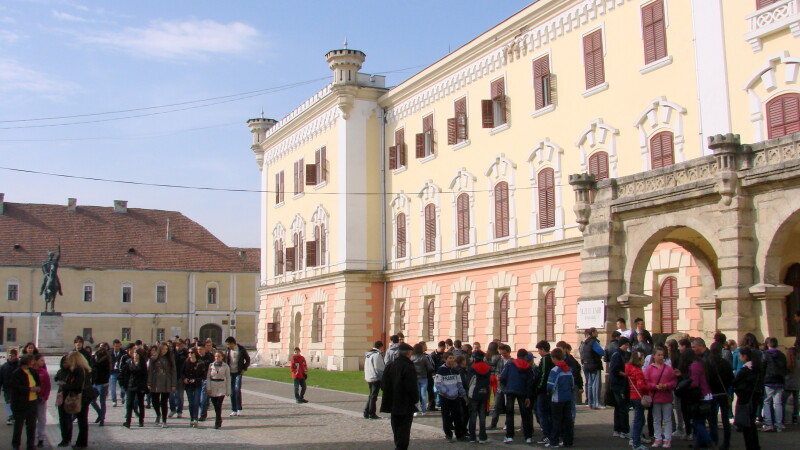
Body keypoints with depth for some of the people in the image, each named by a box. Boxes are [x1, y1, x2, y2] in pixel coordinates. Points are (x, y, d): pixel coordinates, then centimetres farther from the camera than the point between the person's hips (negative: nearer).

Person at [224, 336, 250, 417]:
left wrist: (244, 369, -3)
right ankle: (233, 410, 11)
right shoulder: (228, 351, 5)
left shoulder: (241, 349, -4)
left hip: (238, 373, -3)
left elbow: (247, 359, 5)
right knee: (232, 392, 3)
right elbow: (225, 361, 15)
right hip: (230, 373, 3)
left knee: (237, 389, -15)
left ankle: (239, 409, -7)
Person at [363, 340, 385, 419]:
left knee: (371, 395, 16)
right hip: (376, 378, -8)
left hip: (368, 377, 8)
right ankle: (372, 414, 2)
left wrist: (366, 376, 18)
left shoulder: (367, 354, 13)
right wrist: (384, 376, -9)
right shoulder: (377, 354, -15)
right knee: (373, 396, -2)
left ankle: (366, 413, 15)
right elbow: (379, 368, -17)